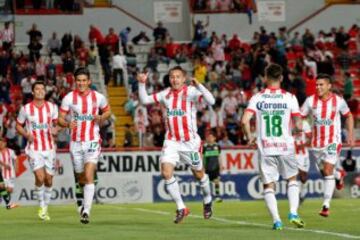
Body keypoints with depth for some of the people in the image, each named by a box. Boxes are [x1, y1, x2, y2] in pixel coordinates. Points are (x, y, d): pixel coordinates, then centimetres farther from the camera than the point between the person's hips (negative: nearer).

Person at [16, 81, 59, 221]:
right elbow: (18, 126, 8)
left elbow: (57, 123, 10)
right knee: (40, 177, -18)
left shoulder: (52, 107, 1)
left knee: (49, 180, 5)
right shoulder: (26, 109, -3)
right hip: (34, 149, -2)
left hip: (49, 148, 3)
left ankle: (46, 207, 23)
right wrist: (26, 134, -12)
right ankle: (42, 206, 2)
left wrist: (55, 129, -14)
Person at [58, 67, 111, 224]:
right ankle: (86, 203, 41)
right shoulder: (69, 98, -1)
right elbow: (60, 118, 0)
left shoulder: (98, 97, 0)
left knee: (89, 176, -17)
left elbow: (107, 111, 16)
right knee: (80, 178, 12)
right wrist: (67, 124, -22)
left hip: (93, 142, -2)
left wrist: (101, 118, -6)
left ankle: (86, 211, -20)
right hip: (76, 142, 2)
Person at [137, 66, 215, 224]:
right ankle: (181, 208, -4)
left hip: (190, 141, -3)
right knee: (166, 172, -14)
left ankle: (207, 200, 39)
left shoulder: (191, 91, -9)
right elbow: (144, 100, 9)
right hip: (171, 141, 3)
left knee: (198, 174, 10)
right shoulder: (166, 94, 5)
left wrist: (199, 86, -35)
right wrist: (142, 84, -5)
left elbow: (211, 101, -22)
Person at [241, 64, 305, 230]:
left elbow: (245, 120, -11)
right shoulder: (290, 98, -2)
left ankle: (276, 220, -2)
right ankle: (293, 213, 3)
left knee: (268, 185, 9)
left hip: (265, 148, 0)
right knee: (292, 179, 19)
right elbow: (298, 126, -3)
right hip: (285, 146, 0)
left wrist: (249, 137, 6)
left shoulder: (257, 98, -1)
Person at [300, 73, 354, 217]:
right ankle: (339, 176, 52)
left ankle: (326, 206, -13)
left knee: (328, 171, -15)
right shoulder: (311, 101, -5)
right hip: (317, 143, 3)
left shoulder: (338, 101, -7)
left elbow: (349, 116, 9)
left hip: (333, 142, -3)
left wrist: (350, 135, 4)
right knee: (324, 172, 16)